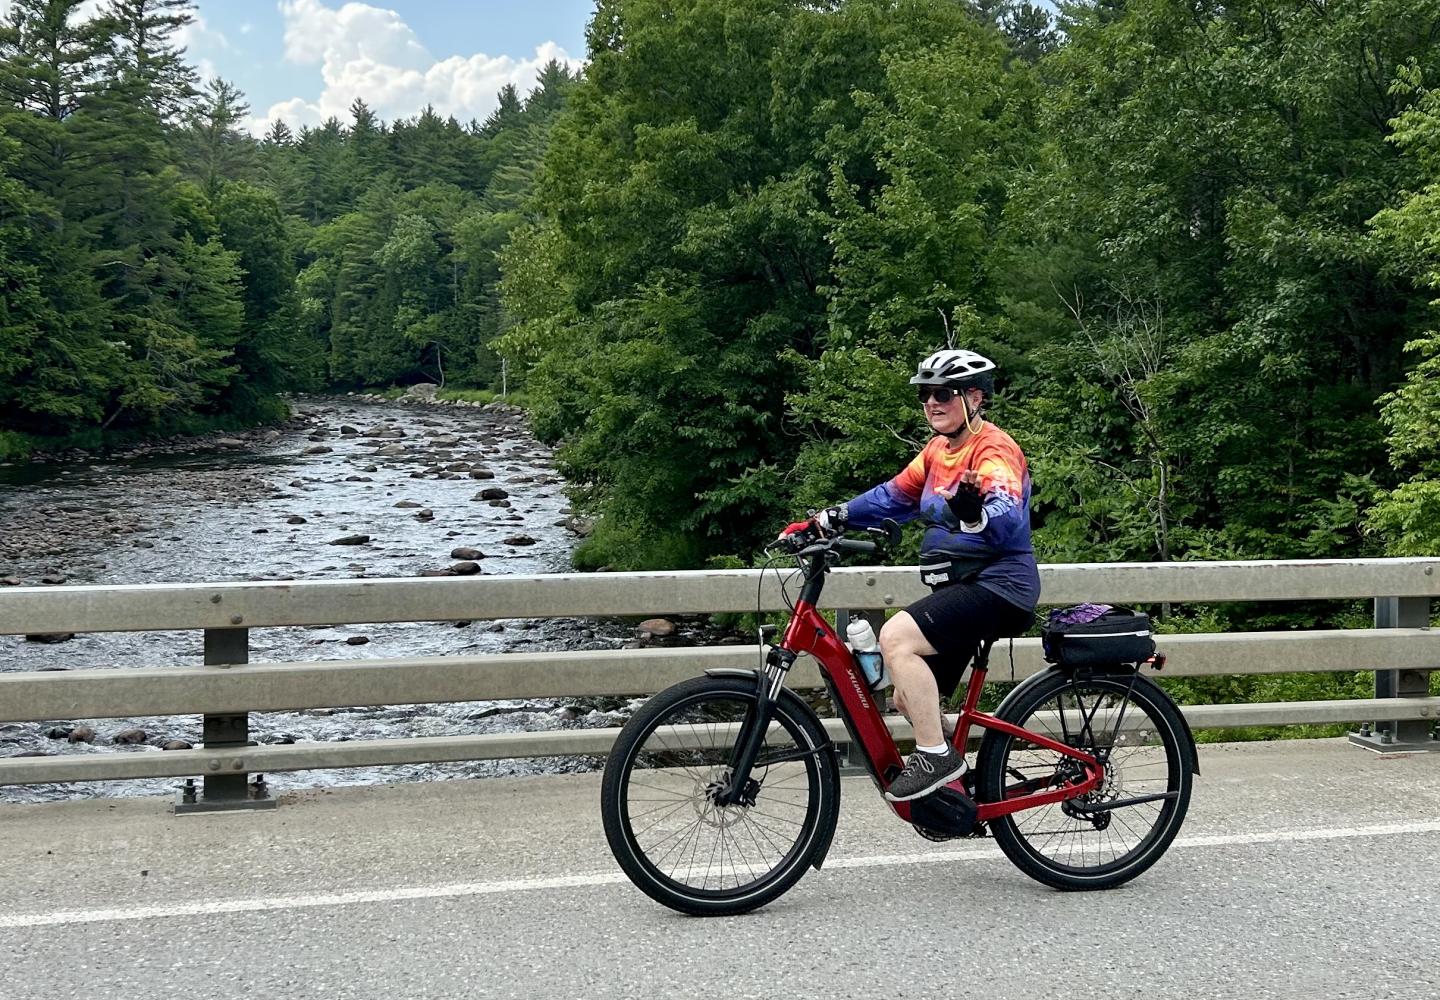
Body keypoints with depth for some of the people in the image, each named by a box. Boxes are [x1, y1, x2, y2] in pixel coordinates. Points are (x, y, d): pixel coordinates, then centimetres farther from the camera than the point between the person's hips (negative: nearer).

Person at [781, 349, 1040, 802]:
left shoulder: (993, 450, -15)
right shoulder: (939, 449, 12)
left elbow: (1008, 520, -32)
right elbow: (894, 494, 16)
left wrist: (975, 513, -55)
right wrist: (831, 519, 4)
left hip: (997, 584, -9)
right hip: (961, 587, 9)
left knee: (896, 637, -27)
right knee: (909, 698, 10)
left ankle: (935, 755, -19)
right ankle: (953, 784, 26)